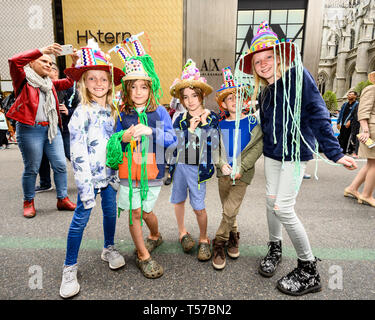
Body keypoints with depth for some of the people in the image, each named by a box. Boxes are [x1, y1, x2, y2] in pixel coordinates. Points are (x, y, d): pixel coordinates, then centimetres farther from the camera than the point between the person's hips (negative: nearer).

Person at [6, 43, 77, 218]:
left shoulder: (50, 83, 21)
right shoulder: (23, 79, 5)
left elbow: (69, 81, 15)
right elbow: (14, 61, -13)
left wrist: (75, 63, 1)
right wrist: (41, 50, -18)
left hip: (52, 128, 5)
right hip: (30, 129, -5)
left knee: (60, 165, 1)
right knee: (31, 168, 2)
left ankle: (62, 199, 13)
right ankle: (28, 202, 19)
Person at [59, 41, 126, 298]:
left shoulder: (112, 110, 6)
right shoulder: (82, 113, -11)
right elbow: (78, 153, -14)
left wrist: (116, 174, 9)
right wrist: (85, 187, -16)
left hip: (110, 173, 5)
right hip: (90, 175, -5)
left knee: (111, 211, 16)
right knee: (81, 218, 3)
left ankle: (109, 249, 39)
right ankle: (70, 267, 20)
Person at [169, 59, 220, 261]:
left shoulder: (211, 118, -2)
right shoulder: (179, 119, 2)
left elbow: (214, 145, -9)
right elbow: (177, 145, -7)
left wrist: (205, 124, -15)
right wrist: (191, 128, -15)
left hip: (198, 168, -2)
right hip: (179, 166, 3)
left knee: (198, 206, 1)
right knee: (179, 200, 16)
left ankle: (203, 239, 25)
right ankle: (182, 232, 40)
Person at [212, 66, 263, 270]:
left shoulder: (252, 122, -4)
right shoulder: (220, 125, 4)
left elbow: (257, 147, -9)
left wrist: (241, 167, -16)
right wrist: (222, 164, -13)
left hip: (242, 174, -3)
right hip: (224, 172, 3)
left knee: (230, 211, -6)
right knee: (227, 210, 15)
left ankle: (219, 242, 13)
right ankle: (233, 236, 38)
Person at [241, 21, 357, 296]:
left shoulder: (297, 75, -10)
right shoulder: (264, 90, 11)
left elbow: (317, 114, -14)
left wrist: (334, 152, -17)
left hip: (296, 153, -7)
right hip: (272, 153, 7)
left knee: (283, 208, -10)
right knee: (271, 201, 10)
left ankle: (309, 271, 9)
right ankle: (275, 249, 33)